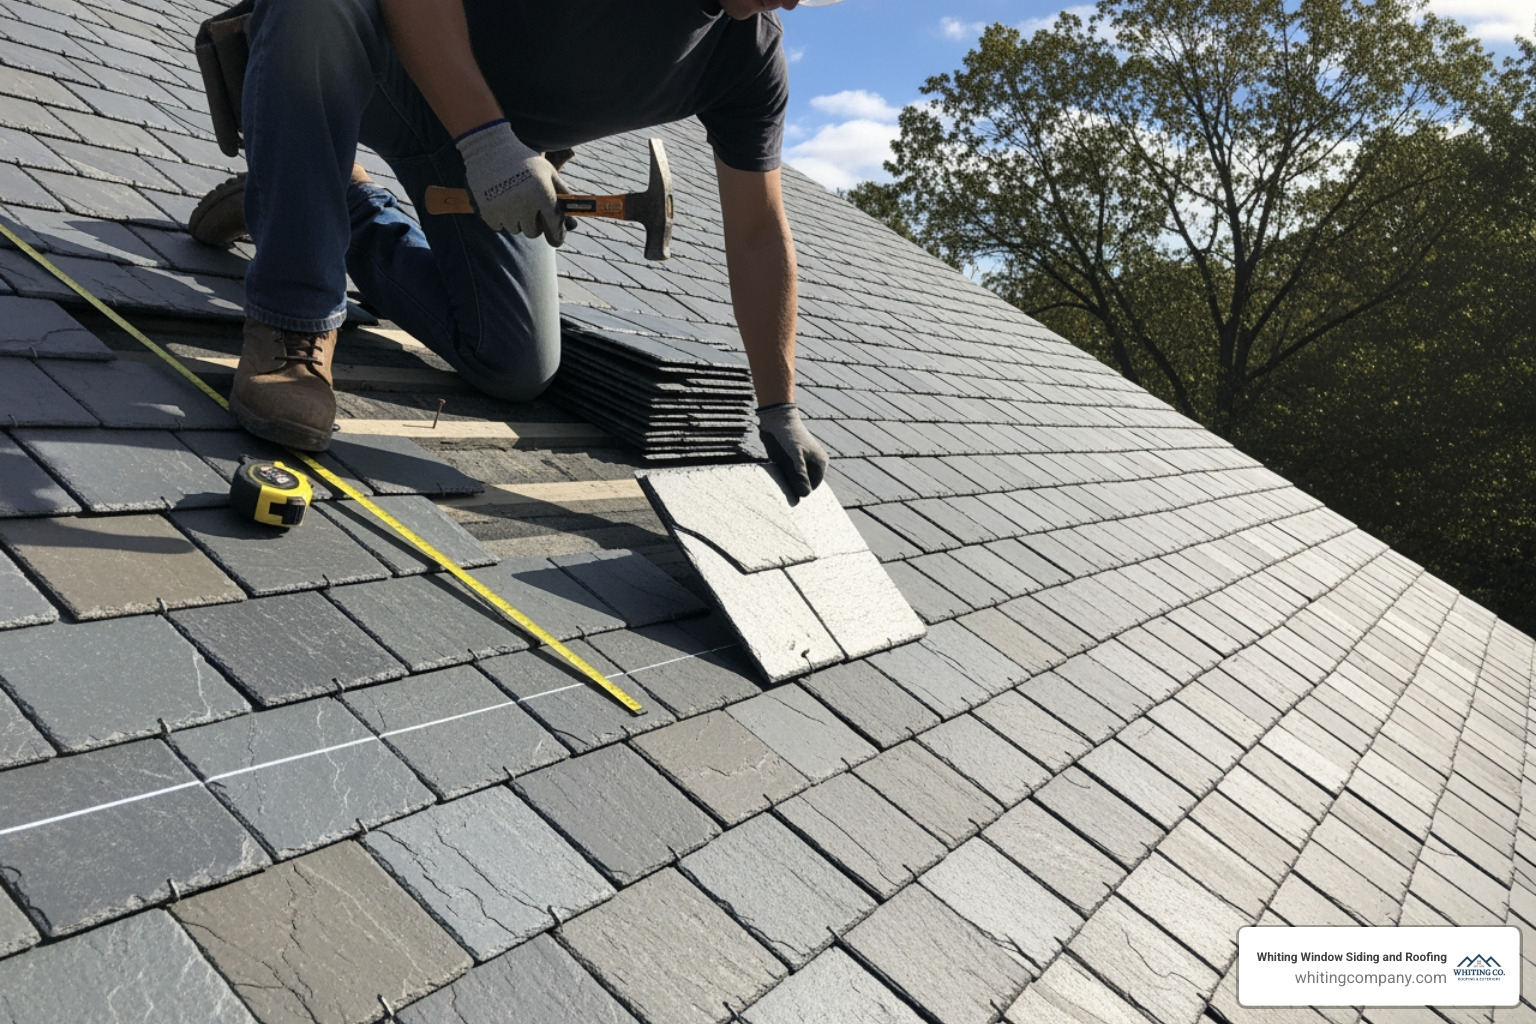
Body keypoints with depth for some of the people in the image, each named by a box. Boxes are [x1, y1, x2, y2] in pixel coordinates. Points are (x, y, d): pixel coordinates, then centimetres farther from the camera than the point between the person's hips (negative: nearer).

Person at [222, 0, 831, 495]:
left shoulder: (755, 58, -12)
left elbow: (758, 236, -7)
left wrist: (779, 412, -7)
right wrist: (485, 136, -41)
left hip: (499, 145, 5)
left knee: (519, 370, -3)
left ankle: (356, 214, 18)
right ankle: (294, 330, -28)